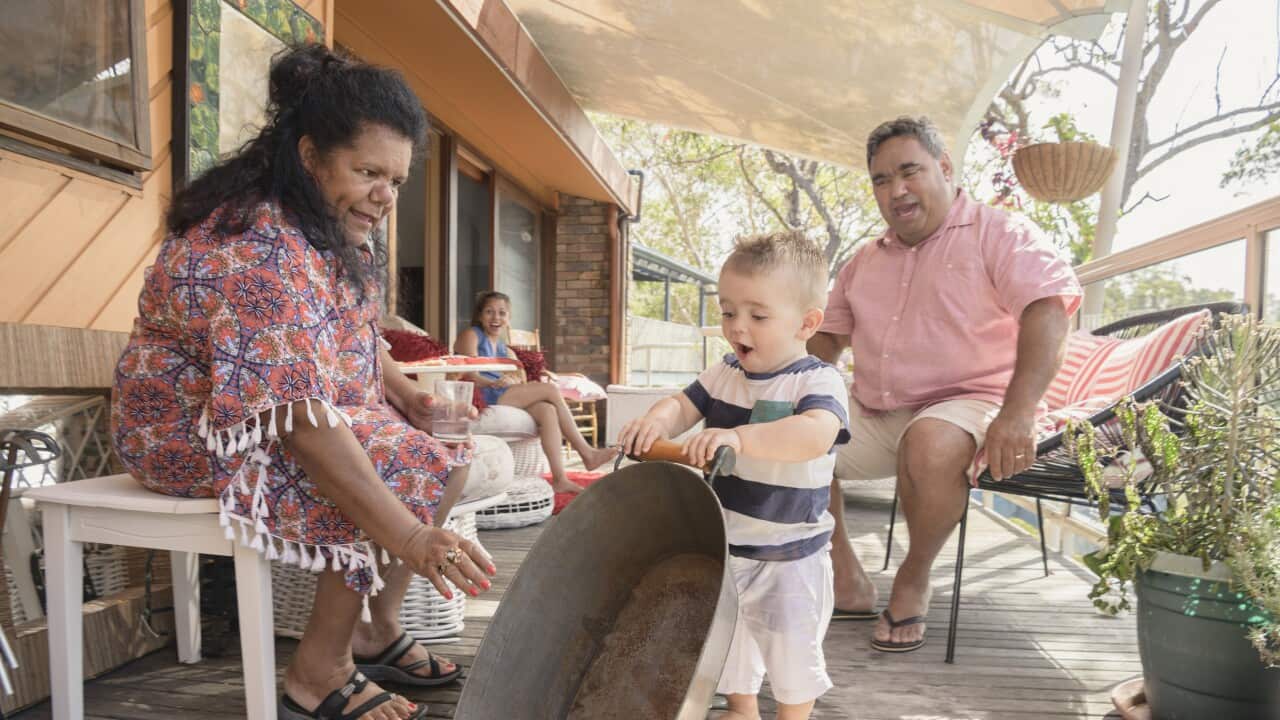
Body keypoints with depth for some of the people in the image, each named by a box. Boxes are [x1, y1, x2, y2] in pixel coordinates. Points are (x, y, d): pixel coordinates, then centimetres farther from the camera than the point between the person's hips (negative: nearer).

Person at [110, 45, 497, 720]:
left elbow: (351, 330, 15)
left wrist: (401, 390, -3)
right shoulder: (257, 253, -31)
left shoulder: (341, 227, -1)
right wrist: (413, 540, -38)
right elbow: (305, 428, -37)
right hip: (200, 435, -9)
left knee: (444, 456, -3)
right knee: (408, 472, -23)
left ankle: (376, 632, 11)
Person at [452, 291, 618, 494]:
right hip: (482, 400, -6)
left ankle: (559, 478, -33)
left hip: (505, 400, 6)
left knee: (546, 409, -24)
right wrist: (494, 383, -20)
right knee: (550, 389, -18)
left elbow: (520, 386, 13)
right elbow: (471, 376, -7)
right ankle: (586, 453, -16)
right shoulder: (470, 336, 9)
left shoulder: (507, 353, 28)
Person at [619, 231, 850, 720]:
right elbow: (683, 405, -2)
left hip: (788, 555, -6)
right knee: (725, 639, 23)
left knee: (791, 652, 12)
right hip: (722, 544, 6)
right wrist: (655, 422, -26)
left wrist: (739, 436, -49)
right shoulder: (724, 373, 1)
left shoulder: (818, 381, -20)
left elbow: (815, 434, -37)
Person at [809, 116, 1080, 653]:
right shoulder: (866, 261, 19)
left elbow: (1048, 310, -16)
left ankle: (914, 582, -11)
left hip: (966, 402, -6)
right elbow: (827, 336, 23)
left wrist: (1018, 413, -31)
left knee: (931, 444, -39)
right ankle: (847, 583, -1)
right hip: (871, 417, 7)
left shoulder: (998, 234, -1)